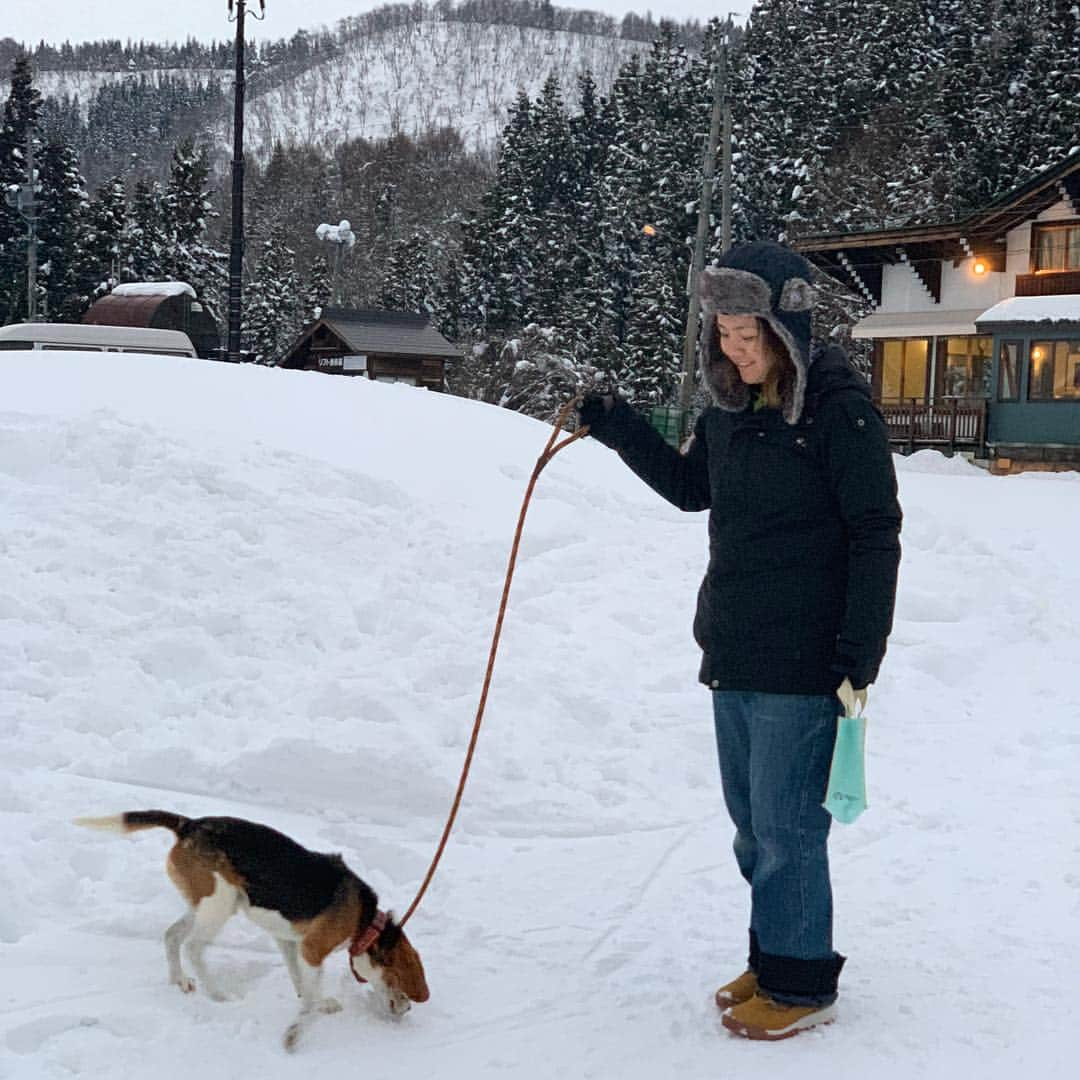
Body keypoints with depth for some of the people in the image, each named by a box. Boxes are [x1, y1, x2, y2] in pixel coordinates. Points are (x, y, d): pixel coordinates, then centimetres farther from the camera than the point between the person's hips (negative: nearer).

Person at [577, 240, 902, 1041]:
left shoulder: (840, 406, -14)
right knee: (751, 823, 17)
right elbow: (690, 487, 25)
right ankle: (773, 959, 32)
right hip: (733, 656, 8)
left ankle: (802, 986, 15)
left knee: (786, 826, 0)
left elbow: (875, 537, -14)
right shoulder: (733, 406, 8)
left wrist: (860, 657, -17)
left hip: (803, 664, -8)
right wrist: (618, 429, 13)